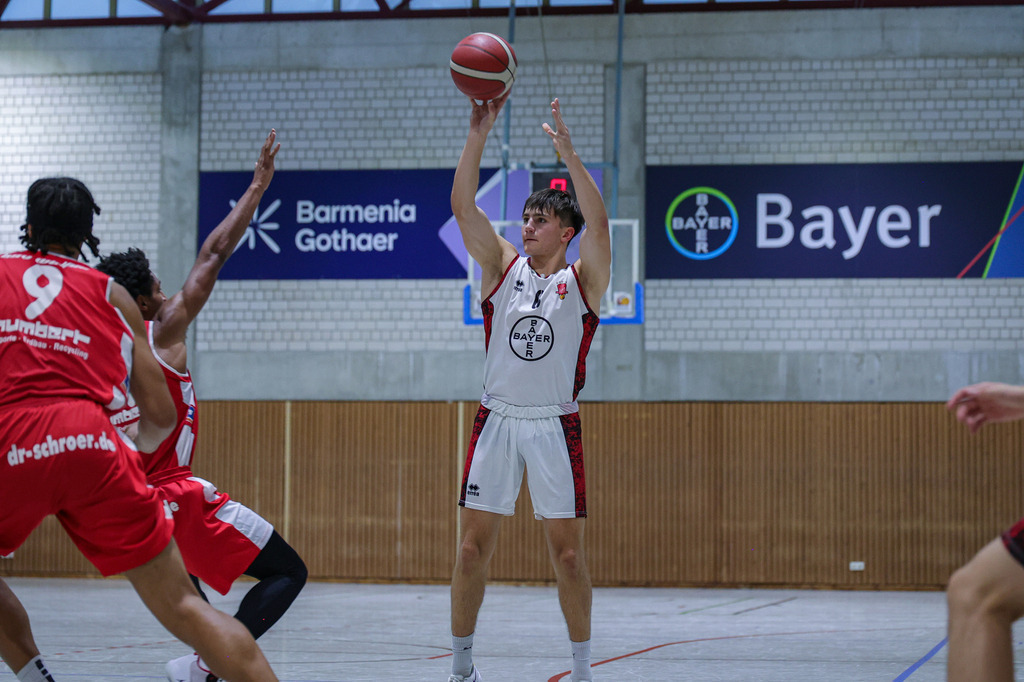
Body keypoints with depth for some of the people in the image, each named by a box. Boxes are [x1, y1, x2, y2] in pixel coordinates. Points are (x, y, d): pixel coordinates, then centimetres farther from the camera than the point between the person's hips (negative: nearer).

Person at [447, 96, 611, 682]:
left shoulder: (583, 280, 0)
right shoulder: (503, 267, 7)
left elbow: (599, 223, -18)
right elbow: (463, 206, -5)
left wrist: (569, 154, -27)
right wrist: (479, 135, -16)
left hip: (555, 425, -2)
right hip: (497, 419, 2)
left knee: (568, 552, 1)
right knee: (474, 546, 1)